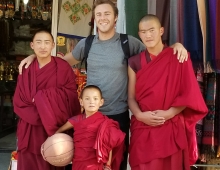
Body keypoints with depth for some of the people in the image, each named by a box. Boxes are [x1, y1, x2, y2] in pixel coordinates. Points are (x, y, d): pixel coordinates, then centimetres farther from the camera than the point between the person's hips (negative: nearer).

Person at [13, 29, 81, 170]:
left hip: (54, 128, -3)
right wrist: (38, 115, -15)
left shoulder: (63, 67, -4)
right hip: (30, 130, 3)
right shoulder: (26, 70, 5)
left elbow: (71, 96, -10)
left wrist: (41, 97, -16)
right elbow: (18, 102, 1)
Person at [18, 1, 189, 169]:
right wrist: (35, 56, 8)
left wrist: (176, 45, -15)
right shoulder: (86, 44, 4)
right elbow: (64, 61, 18)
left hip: (119, 114, -2)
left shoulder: (128, 42, -4)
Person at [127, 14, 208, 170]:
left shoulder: (178, 57, -1)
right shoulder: (135, 62, 6)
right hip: (142, 129, 2)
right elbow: (131, 97, 6)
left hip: (172, 129, -1)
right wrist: (140, 115, -13)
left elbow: (189, 94, -3)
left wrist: (168, 113, -15)